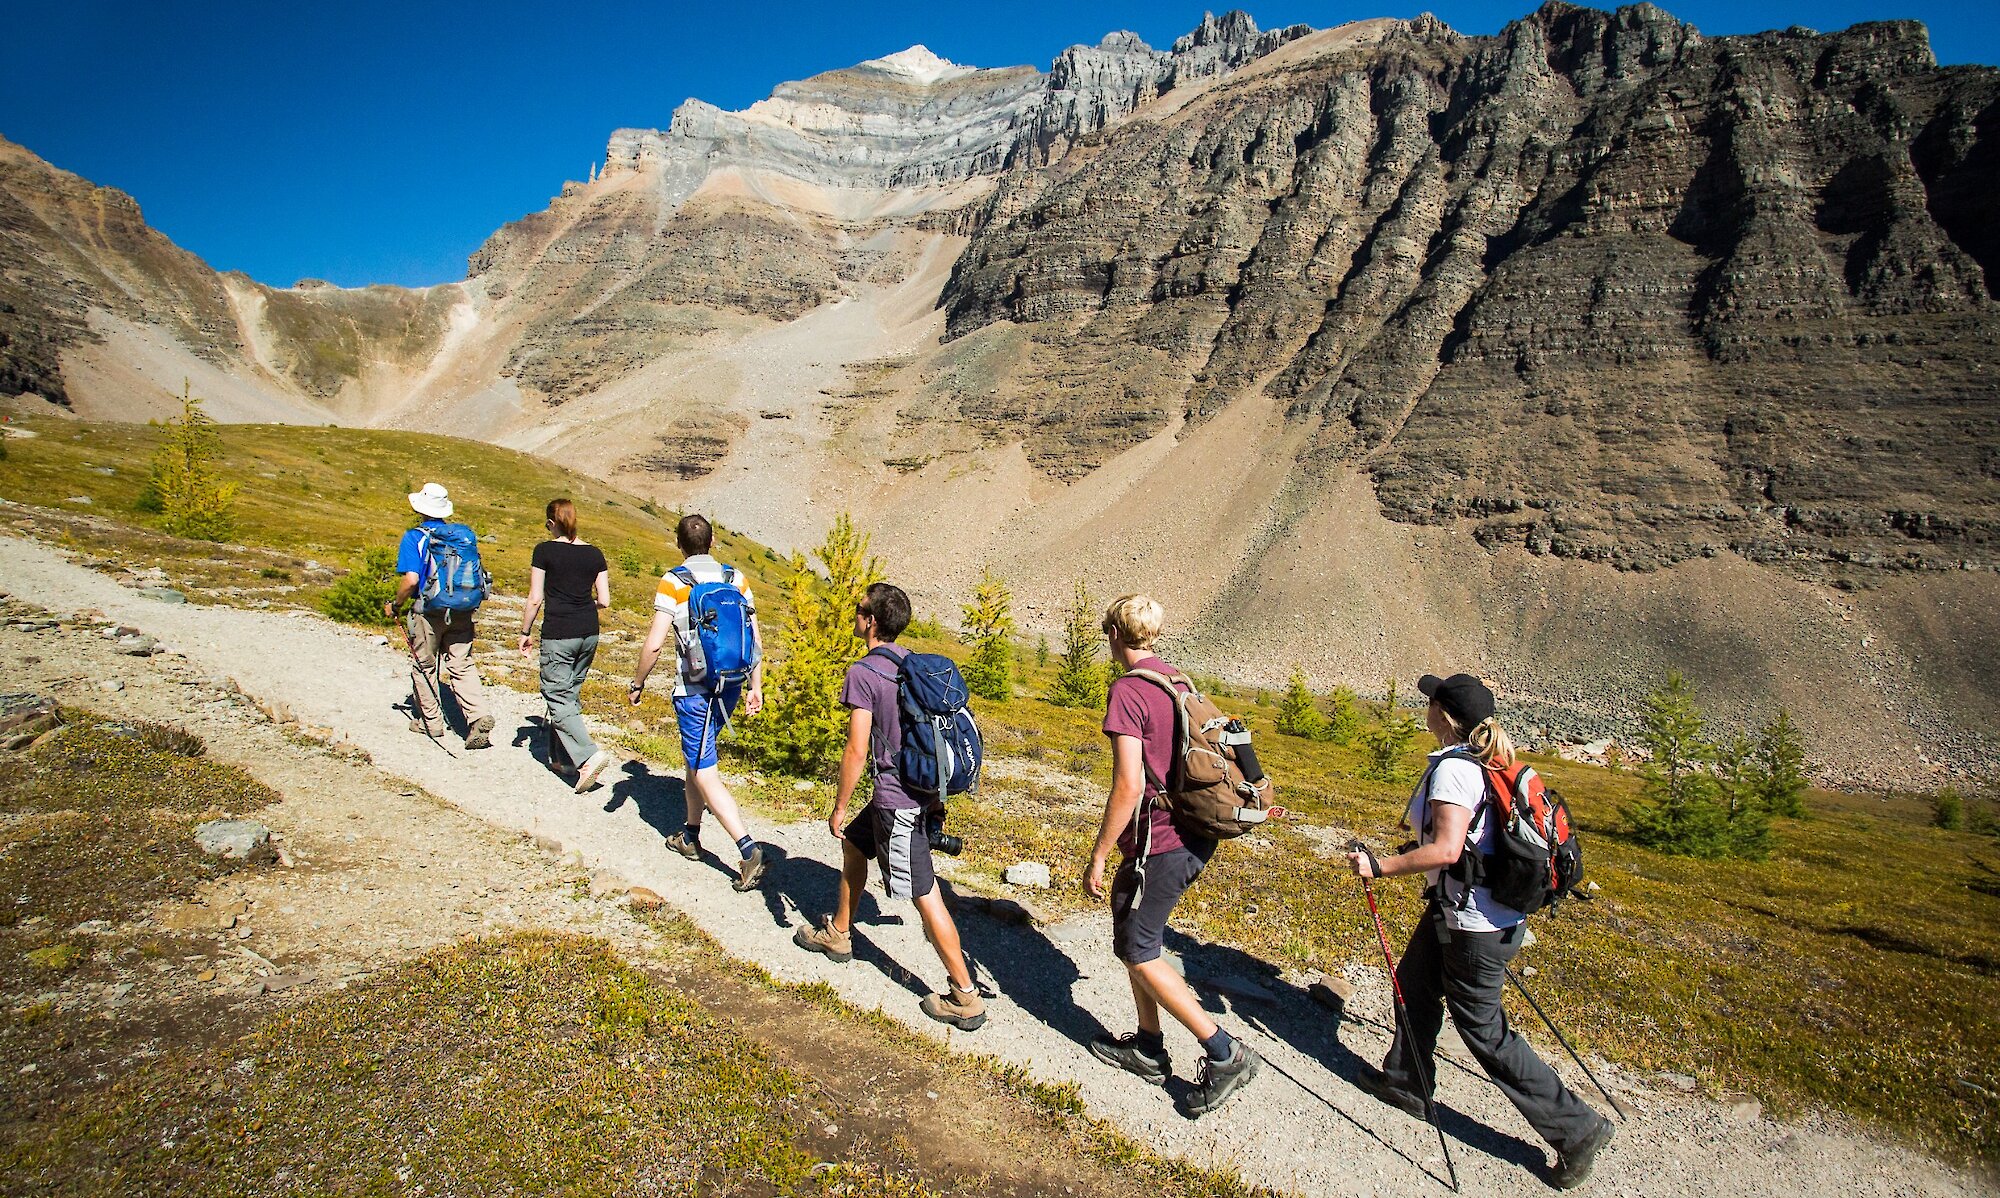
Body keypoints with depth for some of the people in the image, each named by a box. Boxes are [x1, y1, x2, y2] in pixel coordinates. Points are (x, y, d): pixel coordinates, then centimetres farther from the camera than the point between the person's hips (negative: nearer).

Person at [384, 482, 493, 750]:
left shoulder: (414, 537, -10)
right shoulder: (464, 534, 3)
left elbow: (411, 579, -19)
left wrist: (395, 604, -3)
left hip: (428, 611, -3)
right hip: (461, 612, 4)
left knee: (424, 666, 14)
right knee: (462, 666, 7)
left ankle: (430, 721, 24)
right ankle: (479, 716, -10)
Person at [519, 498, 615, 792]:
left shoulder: (544, 551, -6)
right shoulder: (594, 553, 5)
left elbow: (535, 599, -6)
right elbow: (604, 600, 3)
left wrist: (525, 632, 6)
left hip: (558, 635, -5)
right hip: (589, 634, 5)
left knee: (558, 699, -1)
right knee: (571, 695, 17)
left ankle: (590, 755, -16)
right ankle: (562, 758, 23)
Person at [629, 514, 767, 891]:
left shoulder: (673, 583, -10)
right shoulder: (736, 579, 3)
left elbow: (654, 644, -14)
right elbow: (754, 639, 3)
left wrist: (638, 683, 2)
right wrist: (755, 688, 10)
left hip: (693, 690, -6)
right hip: (730, 687, 6)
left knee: (705, 774, -3)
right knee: (694, 757, 25)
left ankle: (749, 849, -14)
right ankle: (690, 836, 36)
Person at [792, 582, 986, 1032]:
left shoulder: (862, 673, -16)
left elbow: (857, 751, -18)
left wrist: (839, 808, -6)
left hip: (897, 801, -9)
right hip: (924, 788, 9)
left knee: (925, 896, -3)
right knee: (853, 842, 27)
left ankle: (965, 999, 4)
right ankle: (838, 934, 44)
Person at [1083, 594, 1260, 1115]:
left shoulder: (1127, 691, -17)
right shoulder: (1178, 682, 10)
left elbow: (1129, 785, -23)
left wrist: (1098, 856, -14)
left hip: (1160, 842, -9)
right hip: (1196, 836, 9)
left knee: (1137, 952, 5)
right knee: (1131, 932, 21)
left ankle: (1224, 1053, 7)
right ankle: (1148, 1047, 30)